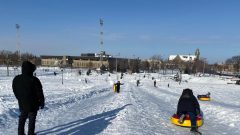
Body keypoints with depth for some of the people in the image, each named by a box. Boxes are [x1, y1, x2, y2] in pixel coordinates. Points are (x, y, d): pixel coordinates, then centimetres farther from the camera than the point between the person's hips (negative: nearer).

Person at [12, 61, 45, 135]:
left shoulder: (16, 79, -5)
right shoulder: (34, 80, -23)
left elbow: (15, 91, 8)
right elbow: (39, 93, -16)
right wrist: (42, 102, -2)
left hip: (22, 104, 5)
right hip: (33, 104, -5)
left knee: (22, 119, 22)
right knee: (32, 120, 10)